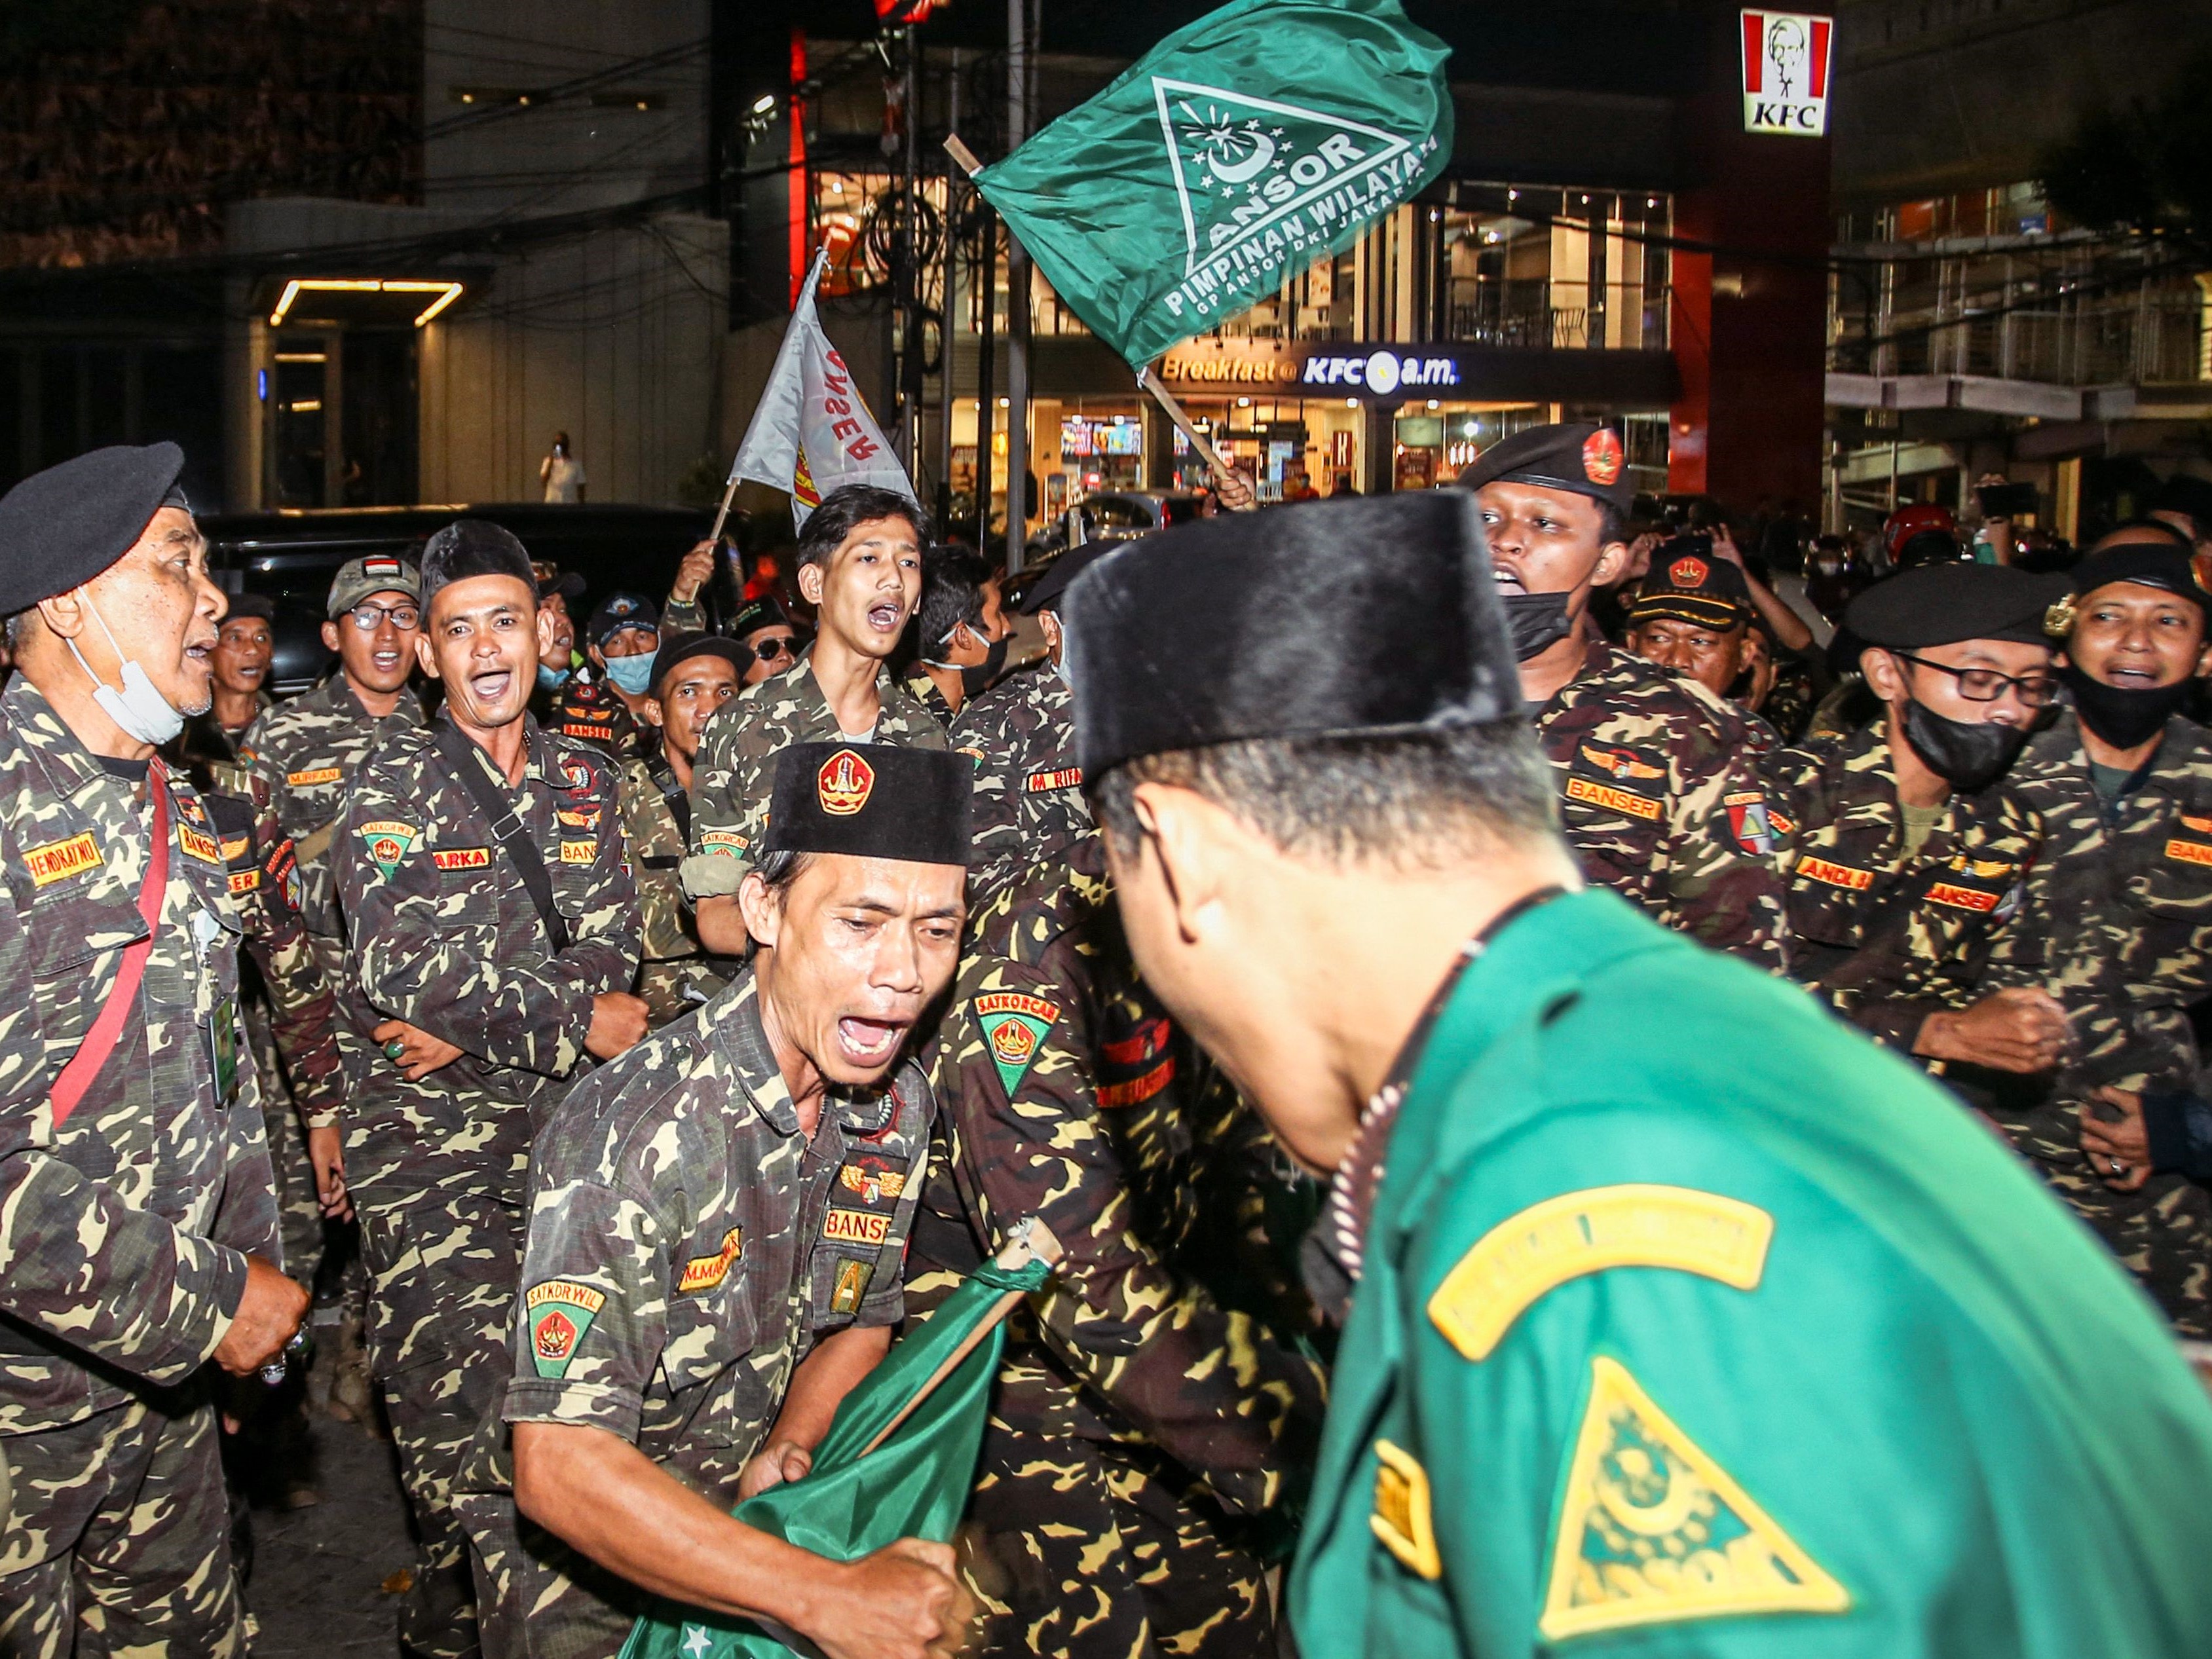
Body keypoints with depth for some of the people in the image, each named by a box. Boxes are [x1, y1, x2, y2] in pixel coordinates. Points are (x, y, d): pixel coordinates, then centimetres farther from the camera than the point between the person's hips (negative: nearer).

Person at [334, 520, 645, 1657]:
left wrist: (476, 1023, -11)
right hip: (425, 1128, -3)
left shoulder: (583, 780, 12)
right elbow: (396, 963, -13)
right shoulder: (394, 783, 0)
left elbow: (611, 947, 3)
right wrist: (575, 1018, -11)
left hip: (561, 1109, 3)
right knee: (455, 1378, -10)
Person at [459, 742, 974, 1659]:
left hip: (748, 1508, 5)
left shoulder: (899, 1103, -6)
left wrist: (789, 1452, -8)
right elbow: (558, 1468, -31)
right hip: (570, 1541, -5)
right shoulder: (630, 1133, -28)